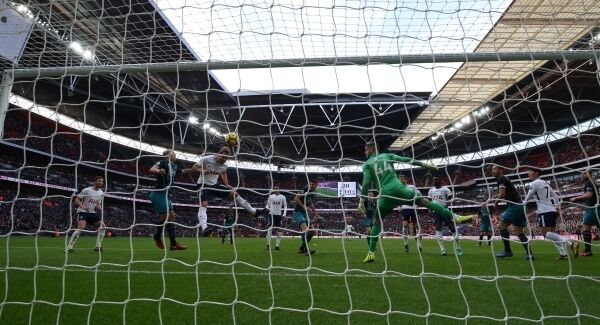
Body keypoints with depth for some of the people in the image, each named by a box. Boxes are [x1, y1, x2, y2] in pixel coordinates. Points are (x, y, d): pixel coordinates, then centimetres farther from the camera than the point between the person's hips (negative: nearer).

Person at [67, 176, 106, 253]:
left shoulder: (101, 193, 7)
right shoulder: (86, 190, -11)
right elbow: (76, 200, -12)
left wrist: (99, 207, -5)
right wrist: (82, 207, -30)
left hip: (93, 213, 6)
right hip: (83, 212, -6)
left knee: (103, 226, -2)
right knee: (81, 227, -27)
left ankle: (98, 246, 7)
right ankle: (69, 247, -16)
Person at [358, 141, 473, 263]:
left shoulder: (367, 164, 9)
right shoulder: (387, 155, 16)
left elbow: (366, 184, -3)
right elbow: (405, 159, 12)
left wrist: (361, 203, -4)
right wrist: (425, 165, 17)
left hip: (385, 195, -1)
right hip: (398, 189, 1)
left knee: (377, 222, 13)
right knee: (425, 202, 10)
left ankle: (371, 253, 7)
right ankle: (456, 217, 3)